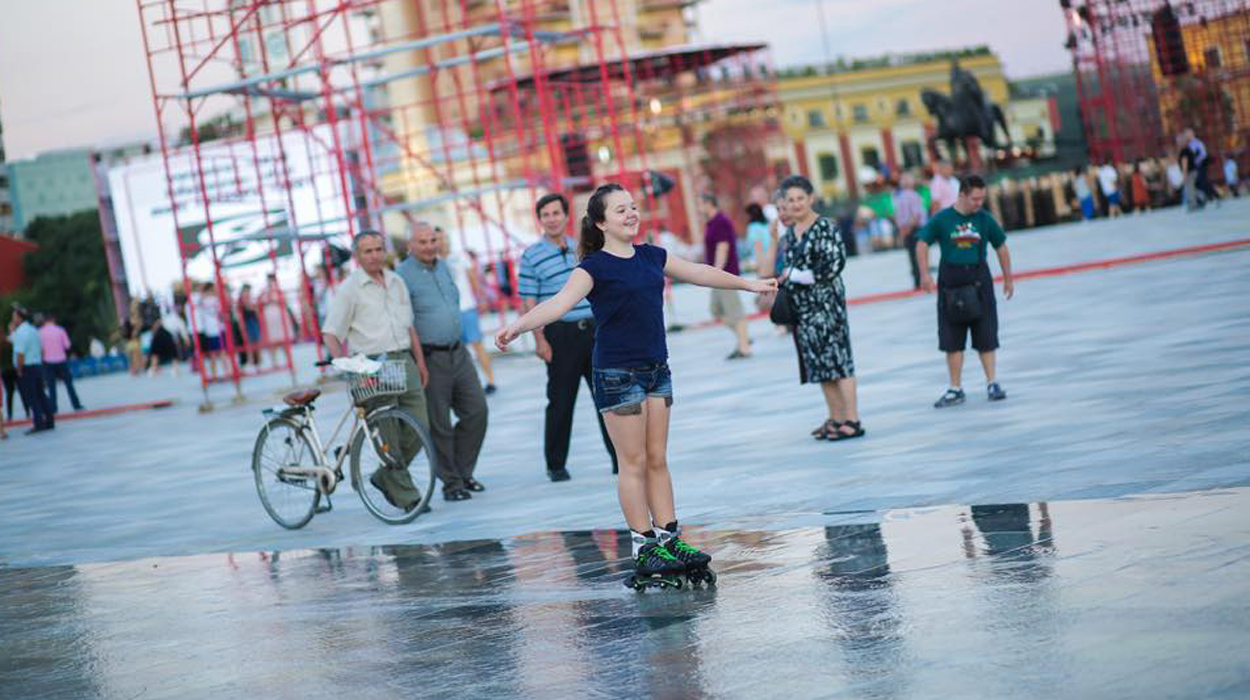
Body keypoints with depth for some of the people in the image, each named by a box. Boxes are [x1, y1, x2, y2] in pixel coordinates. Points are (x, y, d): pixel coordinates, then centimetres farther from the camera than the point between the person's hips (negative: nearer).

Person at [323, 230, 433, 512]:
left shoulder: (397, 282, 16)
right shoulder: (348, 289, -3)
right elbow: (331, 335, -7)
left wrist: (420, 362, 17)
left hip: (403, 362, 6)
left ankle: (385, 477, 21)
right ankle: (406, 497, 2)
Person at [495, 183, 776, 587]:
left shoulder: (651, 257, 10)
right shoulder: (595, 267, -10)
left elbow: (701, 273, 23)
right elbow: (560, 302, -25)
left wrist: (749, 284, 34)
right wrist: (518, 326, -42)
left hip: (656, 370, 6)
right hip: (618, 375, -6)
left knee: (657, 460, 10)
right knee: (634, 463, -2)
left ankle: (669, 540, 14)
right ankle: (645, 550, 3)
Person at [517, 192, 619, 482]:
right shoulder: (531, 256, -1)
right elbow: (529, 303, -4)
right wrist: (539, 340, -12)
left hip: (594, 329, 4)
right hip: (561, 333, -4)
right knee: (561, 401, 1)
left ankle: (620, 457, 9)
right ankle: (556, 465, 12)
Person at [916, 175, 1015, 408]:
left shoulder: (984, 219, 0)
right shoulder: (942, 219, -4)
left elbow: (1001, 247, 11)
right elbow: (922, 244, 2)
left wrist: (1008, 279, 14)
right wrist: (925, 274, -9)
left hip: (979, 280, 1)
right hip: (950, 281, -1)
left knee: (986, 336, 2)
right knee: (952, 340, 5)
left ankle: (992, 384, 14)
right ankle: (955, 389, 13)